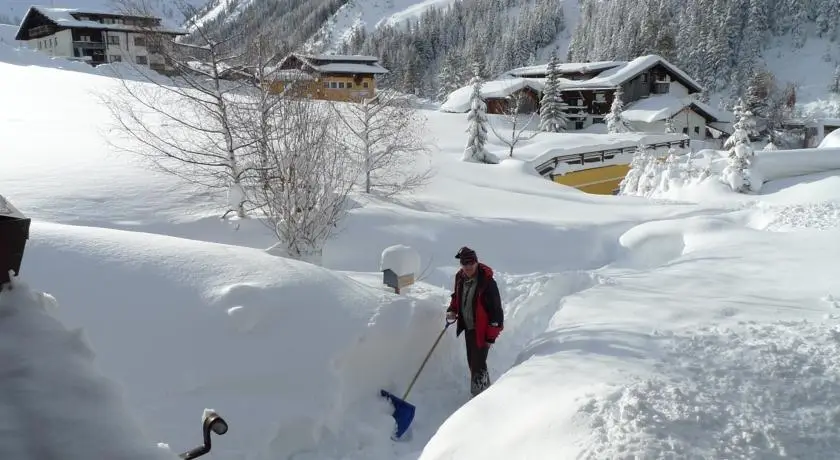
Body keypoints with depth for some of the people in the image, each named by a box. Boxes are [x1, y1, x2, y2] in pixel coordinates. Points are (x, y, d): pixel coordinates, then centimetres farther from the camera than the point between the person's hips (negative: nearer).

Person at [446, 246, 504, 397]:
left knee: (478, 365, -9)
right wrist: (452, 310, 0)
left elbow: (496, 310, -19)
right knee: (472, 363, 17)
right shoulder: (460, 278, -2)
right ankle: (485, 391, 36)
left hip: (481, 330, -7)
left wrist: (491, 336, -17)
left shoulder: (487, 282, -22)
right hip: (468, 328, 7)